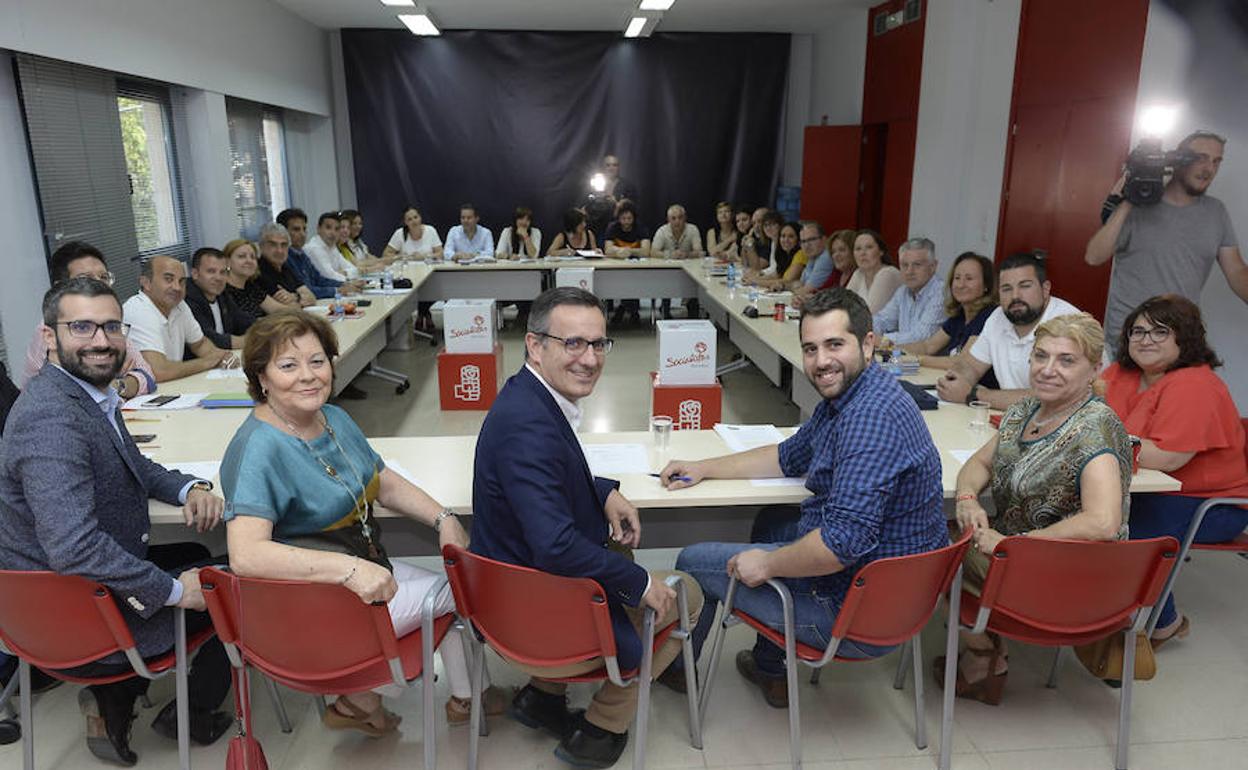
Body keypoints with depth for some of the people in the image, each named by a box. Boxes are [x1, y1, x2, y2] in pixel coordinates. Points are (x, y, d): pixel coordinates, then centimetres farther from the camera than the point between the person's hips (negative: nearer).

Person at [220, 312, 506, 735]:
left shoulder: (333, 418, 3)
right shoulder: (258, 449, -25)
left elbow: (386, 483, 11)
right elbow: (245, 555, -34)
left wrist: (443, 519, -6)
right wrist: (349, 568, -42)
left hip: (365, 569, 8)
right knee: (459, 590, -2)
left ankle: (463, 697, 26)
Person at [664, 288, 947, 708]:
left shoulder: (873, 416, -29)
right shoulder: (843, 395, 5)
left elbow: (846, 540, -35)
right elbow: (788, 457, 19)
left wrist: (767, 564, -19)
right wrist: (704, 468, 11)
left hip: (858, 610, -10)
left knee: (694, 562, 4)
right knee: (772, 522, 32)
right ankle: (769, 670, 39)